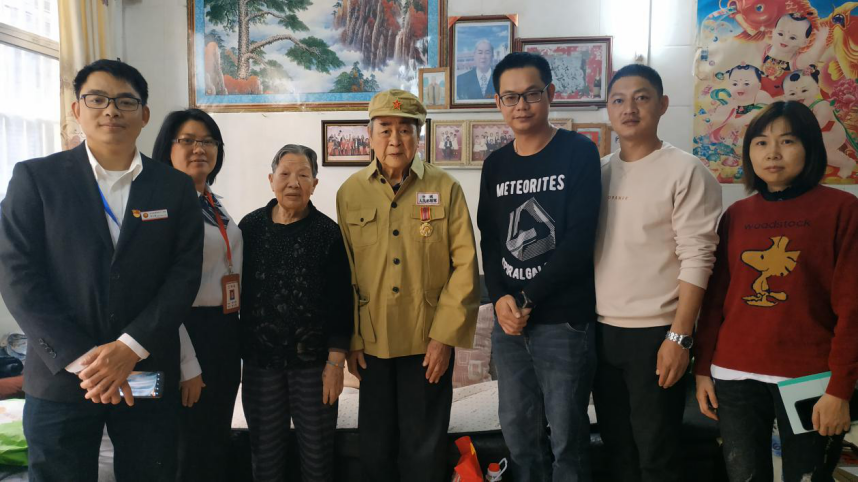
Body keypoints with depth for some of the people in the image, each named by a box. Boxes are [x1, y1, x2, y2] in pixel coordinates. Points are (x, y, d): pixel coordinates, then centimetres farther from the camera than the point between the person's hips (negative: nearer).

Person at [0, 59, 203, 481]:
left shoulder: (175, 187, 4)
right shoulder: (35, 177, 0)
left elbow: (184, 274, -2)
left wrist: (130, 348, -14)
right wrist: (82, 359, -13)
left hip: (148, 374, 1)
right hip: (61, 377, -1)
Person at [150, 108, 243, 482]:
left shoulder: (216, 204, 11)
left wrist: (236, 332, 14)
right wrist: (187, 365, -19)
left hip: (226, 330, 8)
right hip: (188, 332, -8)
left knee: (219, 441, 18)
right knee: (191, 448, 5)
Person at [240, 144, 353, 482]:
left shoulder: (328, 232, -5)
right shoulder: (251, 227, 1)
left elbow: (342, 302, -5)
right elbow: (237, 289, 7)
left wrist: (336, 362, -8)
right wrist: (241, 349, 6)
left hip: (314, 361, -2)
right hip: (260, 359, 2)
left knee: (317, 453, 9)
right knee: (265, 454, 13)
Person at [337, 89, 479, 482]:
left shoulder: (445, 188, -4)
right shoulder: (350, 192, 1)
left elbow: (465, 264, -6)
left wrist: (445, 335, -9)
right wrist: (350, 338, 1)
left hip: (429, 341, -1)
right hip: (372, 342, 2)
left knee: (425, 448, 12)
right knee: (375, 446, 15)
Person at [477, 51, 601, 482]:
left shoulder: (578, 152, -4)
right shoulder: (495, 164, 11)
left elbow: (578, 239, -12)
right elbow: (489, 239, 10)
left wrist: (527, 299, -12)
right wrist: (501, 298, -7)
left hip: (565, 320, -5)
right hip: (508, 321, 5)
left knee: (566, 436, 6)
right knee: (517, 431, 15)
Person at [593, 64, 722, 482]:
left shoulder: (686, 171, -8)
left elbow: (696, 258, -13)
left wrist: (680, 336, -17)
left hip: (655, 333, -5)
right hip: (600, 330, 5)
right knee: (616, 445, 17)